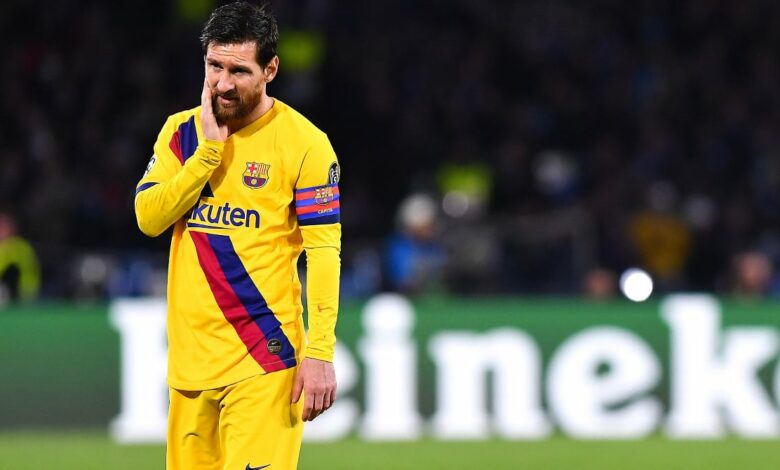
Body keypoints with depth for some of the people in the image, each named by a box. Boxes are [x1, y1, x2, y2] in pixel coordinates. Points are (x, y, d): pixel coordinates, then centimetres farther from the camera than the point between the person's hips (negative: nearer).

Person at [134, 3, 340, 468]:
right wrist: (209, 149, -9)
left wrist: (320, 352, -15)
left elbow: (324, 251, -8)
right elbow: (148, 217, -1)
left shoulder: (304, 142, -4)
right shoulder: (181, 131, 11)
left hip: (264, 360, -5)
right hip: (191, 355, 5)